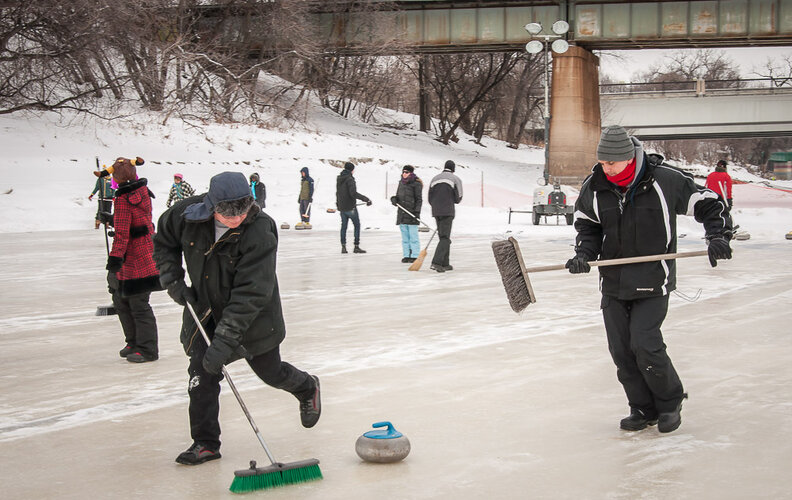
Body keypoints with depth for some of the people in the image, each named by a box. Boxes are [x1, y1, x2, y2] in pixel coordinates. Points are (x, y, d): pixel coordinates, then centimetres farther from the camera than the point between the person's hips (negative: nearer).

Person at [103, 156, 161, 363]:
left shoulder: (124, 198, -17)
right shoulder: (143, 191, 8)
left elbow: (122, 232, -20)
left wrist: (115, 257, -19)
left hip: (135, 258, -9)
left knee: (138, 304, -3)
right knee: (121, 300, 18)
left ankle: (147, 350, 3)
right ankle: (135, 343, 25)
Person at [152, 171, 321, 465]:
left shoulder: (260, 231, -31)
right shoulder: (188, 214, -18)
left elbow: (251, 293, -34)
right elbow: (164, 242, 5)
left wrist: (225, 340, -39)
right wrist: (173, 280, -7)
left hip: (253, 313, -3)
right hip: (204, 307, 3)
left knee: (269, 370, 12)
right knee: (202, 370, -6)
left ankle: (307, 389, 46)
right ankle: (205, 443, 8)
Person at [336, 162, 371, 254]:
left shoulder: (339, 179, 9)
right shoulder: (350, 179, -16)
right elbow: (353, 193, -27)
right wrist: (366, 199, -27)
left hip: (341, 207, 7)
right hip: (350, 207, -7)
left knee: (343, 226, 12)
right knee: (357, 225, 4)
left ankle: (343, 247, 8)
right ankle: (356, 246, 3)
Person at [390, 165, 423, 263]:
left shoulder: (416, 184, -5)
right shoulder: (401, 183, 14)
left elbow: (419, 200, -6)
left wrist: (417, 211, -15)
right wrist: (394, 199, -3)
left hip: (411, 214, -7)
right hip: (402, 214, 7)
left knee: (413, 236, -4)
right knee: (404, 236, 9)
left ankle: (415, 256, -1)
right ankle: (406, 255, 13)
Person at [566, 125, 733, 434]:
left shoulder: (665, 180, -12)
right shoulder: (594, 187, -1)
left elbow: (709, 205, -1)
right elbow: (587, 224, 13)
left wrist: (718, 236, -14)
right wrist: (585, 253, -5)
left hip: (653, 281, -4)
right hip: (613, 283, 5)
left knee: (645, 345, -12)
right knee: (621, 350, 3)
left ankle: (670, 403, 12)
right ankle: (643, 409, 21)